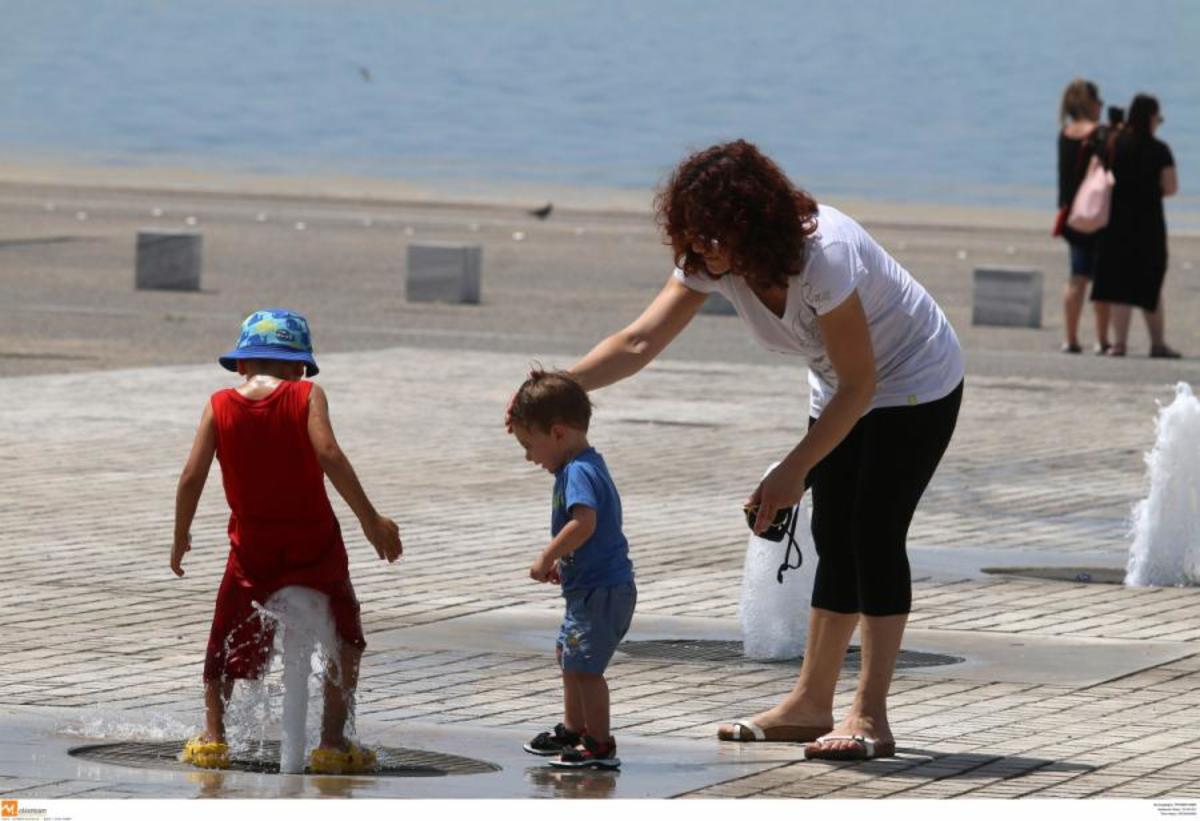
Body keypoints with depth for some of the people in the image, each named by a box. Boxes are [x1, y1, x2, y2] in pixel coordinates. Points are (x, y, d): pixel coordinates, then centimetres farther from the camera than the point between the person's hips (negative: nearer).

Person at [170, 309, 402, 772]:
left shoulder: (220, 406, -1)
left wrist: (180, 538, 9)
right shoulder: (306, 397, -6)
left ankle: (213, 734, 8)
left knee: (227, 642, 20)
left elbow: (192, 478, -5)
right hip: (315, 546, -1)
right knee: (345, 640, 17)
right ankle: (333, 742, 8)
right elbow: (329, 455, -19)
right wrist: (370, 520, -17)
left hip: (253, 548, 1)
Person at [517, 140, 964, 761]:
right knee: (834, 538, 6)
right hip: (843, 391, 7)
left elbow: (858, 382, -29)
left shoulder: (824, 255, -36)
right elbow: (640, 341, -22)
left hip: (916, 385, -7)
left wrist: (794, 468, -28)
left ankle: (869, 718, -13)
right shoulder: (710, 263, -15)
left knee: (875, 534, -14)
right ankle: (810, 704, 12)